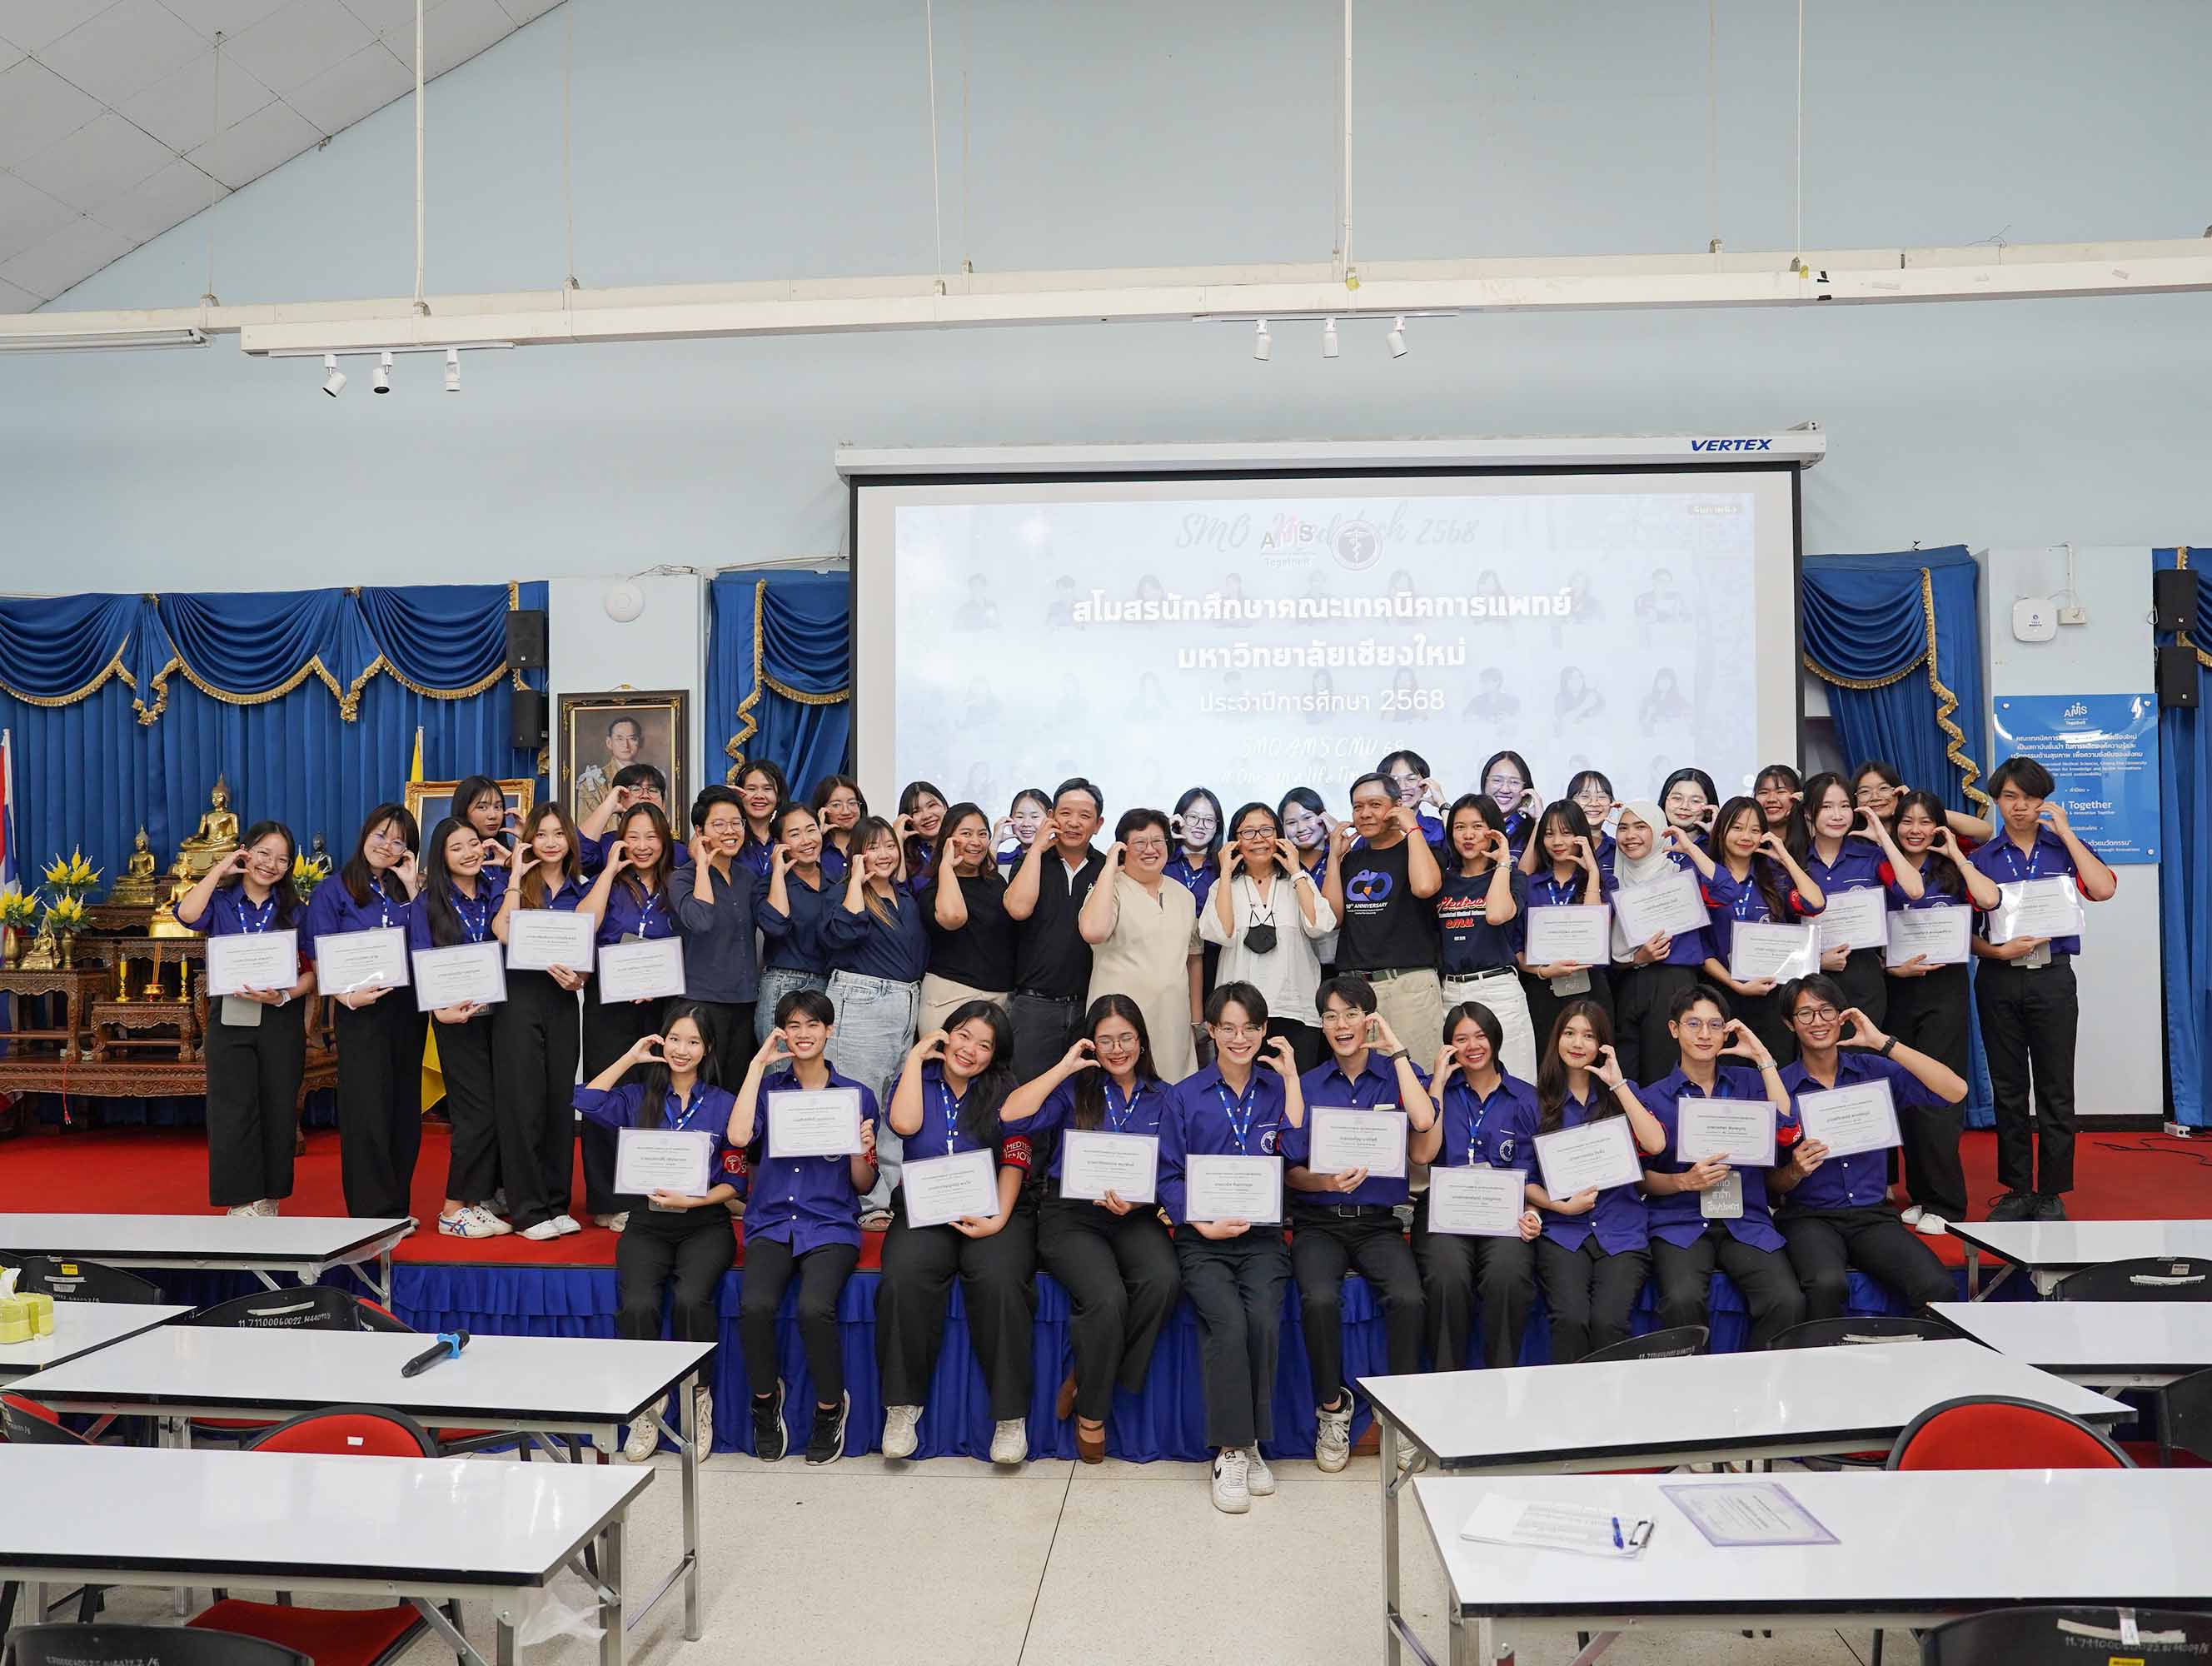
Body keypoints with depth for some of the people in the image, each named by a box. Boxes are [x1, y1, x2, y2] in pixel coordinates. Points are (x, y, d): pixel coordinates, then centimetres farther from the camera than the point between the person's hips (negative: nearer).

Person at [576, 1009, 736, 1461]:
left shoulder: (724, 1105, 7)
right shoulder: (640, 1098, 13)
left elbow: (734, 1182, 5)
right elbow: (586, 1102, -5)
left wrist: (691, 1200, -11)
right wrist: (630, 1059, -1)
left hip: (704, 1224, -1)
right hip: (648, 1224, 2)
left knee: (691, 1299, -31)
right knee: (638, 1305, -27)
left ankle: (699, 1400, -8)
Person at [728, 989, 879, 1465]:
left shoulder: (857, 1095, 9)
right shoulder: (768, 1087, 11)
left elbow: (864, 1186, 10)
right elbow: (739, 1137, -11)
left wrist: (861, 1150, -12)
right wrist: (758, 1064, -5)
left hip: (831, 1225, -1)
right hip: (771, 1223, 1)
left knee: (815, 1307, -29)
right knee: (755, 1305, -28)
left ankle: (830, 1406, -1)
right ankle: (765, 1398, 2)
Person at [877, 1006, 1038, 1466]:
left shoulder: (1006, 1093, 10)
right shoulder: (917, 1079, 13)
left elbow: (1015, 1162, 1)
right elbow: (904, 1124, -8)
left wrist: (999, 1220, -14)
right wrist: (916, 1057, -1)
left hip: (993, 1209, -1)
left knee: (998, 1280, -31)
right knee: (904, 1277, -31)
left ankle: (1011, 1415, -19)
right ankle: (903, 1404, -14)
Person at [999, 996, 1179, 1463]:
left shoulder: (1163, 1098, 14)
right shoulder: (1075, 1089, 8)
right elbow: (1011, 1116, -8)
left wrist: (1137, 1199, -11)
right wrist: (1064, 1067, -6)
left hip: (1135, 1217, 2)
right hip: (1071, 1214, -2)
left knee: (1164, 1280, -31)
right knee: (1107, 1297, -31)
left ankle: (1086, 1382, -9)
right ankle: (1090, 1412, -5)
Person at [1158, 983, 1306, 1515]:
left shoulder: (1278, 1089, 11)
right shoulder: (1185, 1096, 8)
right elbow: (1169, 1174, 5)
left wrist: (1290, 1078, -4)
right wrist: (1202, 1223, -11)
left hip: (1263, 1236, 1)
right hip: (1203, 1238, -1)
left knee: (1263, 1318, -26)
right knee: (1228, 1320, -27)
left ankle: (1249, 1444, -9)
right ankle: (1230, 1453, -14)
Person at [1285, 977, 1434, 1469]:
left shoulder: (1397, 1075, 8)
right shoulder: (1307, 1085, 9)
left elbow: (1424, 1121, -15)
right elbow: (1291, 1171, 7)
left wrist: (1396, 1051, -8)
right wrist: (1325, 1182, -15)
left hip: (1379, 1223, 0)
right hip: (1319, 1223, 0)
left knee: (1409, 1299, -29)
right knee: (1320, 1300, -29)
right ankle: (1332, 1406, -4)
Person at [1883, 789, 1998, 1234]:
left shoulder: (1952, 871, 4)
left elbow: (1989, 900, -17)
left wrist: (1956, 855, -7)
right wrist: (1893, 968, -10)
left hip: (1944, 988, -2)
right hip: (1897, 991, 3)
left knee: (1934, 1096, -7)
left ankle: (1945, 1205, 1)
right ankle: (1920, 1195, 18)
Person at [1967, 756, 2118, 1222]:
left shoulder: (2065, 848, 5)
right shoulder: (1982, 858, 5)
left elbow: (2103, 889, -15)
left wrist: (2065, 831, -11)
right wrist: (2000, 951, -15)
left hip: (2052, 978, -1)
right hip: (1998, 980, 1)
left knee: (2055, 1090, 1)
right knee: (2008, 1089, 7)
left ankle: (2051, 1193, 11)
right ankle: (2018, 1190, 16)